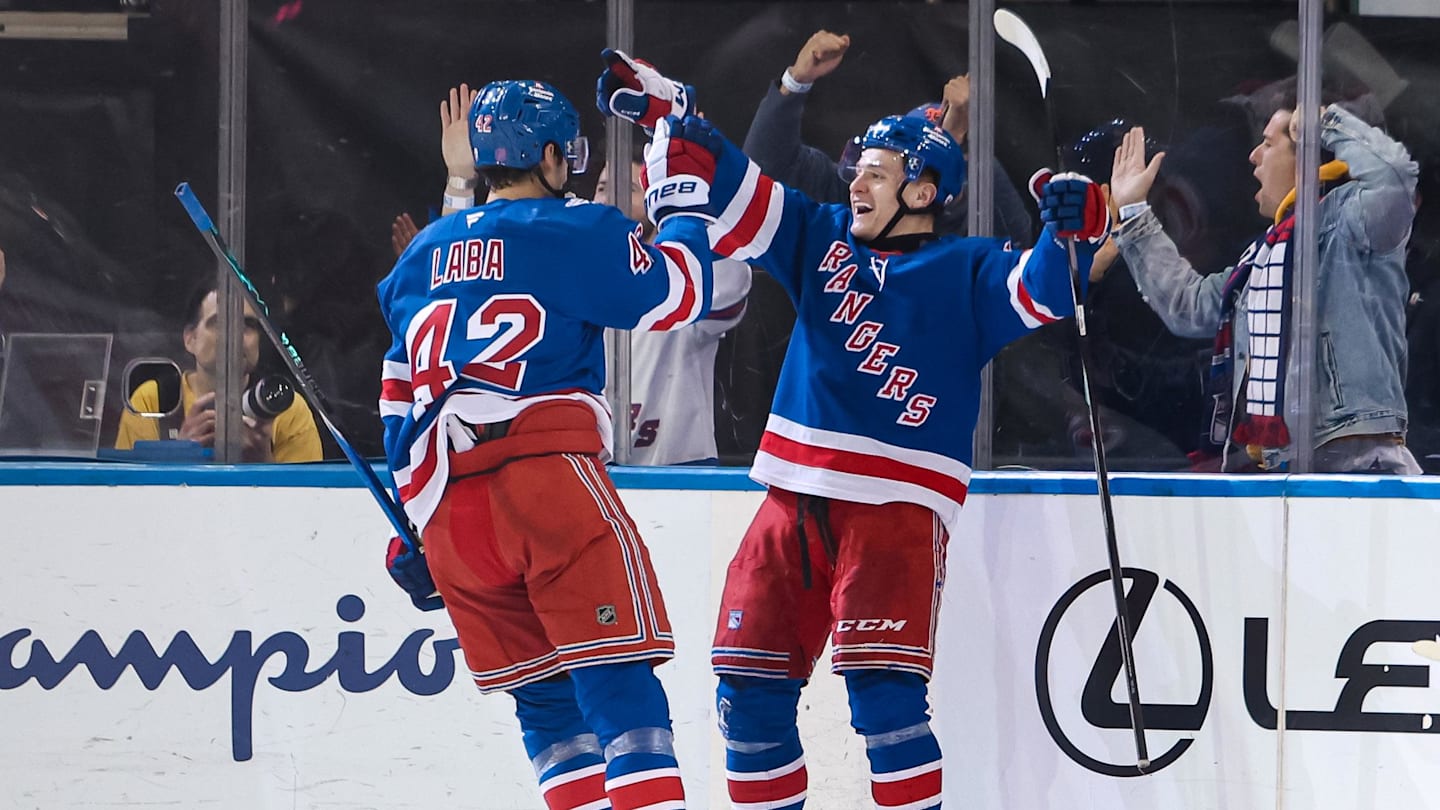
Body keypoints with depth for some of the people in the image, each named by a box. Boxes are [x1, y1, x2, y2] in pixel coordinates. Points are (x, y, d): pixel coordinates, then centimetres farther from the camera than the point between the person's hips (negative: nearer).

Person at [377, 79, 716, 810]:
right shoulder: (575, 230, 1)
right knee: (619, 685, -9)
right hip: (548, 476, -6)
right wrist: (685, 211, 20)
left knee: (543, 697, 12)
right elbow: (678, 297, 2)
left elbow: (400, 400, 23)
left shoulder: (422, 256, 21)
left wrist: (416, 525, 28)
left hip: (447, 509, 6)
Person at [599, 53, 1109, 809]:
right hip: (796, 499, 6)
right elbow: (727, 194, 11)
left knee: (884, 692, -17)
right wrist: (660, 108, 1)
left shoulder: (966, 272, 1)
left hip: (896, 506, -6)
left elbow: (1042, 292, -13)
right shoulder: (824, 239, 13)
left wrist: (1072, 228, -32)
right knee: (750, 688, 7)